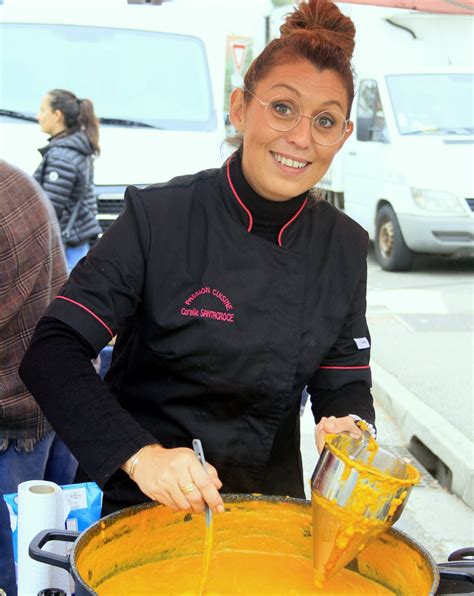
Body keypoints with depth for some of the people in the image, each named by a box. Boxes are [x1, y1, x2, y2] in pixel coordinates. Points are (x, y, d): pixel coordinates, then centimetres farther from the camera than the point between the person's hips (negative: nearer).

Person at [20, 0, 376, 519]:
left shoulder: (345, 246, -2)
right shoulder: (158, 217, -15)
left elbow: (344, 384, 4)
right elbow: (52, 353, -17)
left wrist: (348, 429, -18)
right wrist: (138, 453, -30)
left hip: (270, 505, 3)